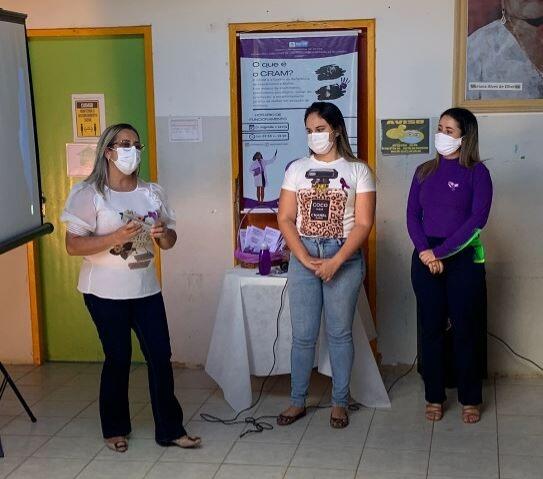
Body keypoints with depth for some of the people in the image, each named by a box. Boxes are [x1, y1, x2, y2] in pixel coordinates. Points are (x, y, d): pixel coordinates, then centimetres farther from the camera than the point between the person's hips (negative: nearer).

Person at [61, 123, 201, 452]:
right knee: (118, 358, 5)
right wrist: (116, 237, -26)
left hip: (146, 289, 4)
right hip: (106, 292, -4)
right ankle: (115, 429, 26)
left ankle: (170, 429, 15)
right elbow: (73, 246, -14)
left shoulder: (152, 192, 6)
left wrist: (163, 234, -12)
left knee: (161, 356, 3)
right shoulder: (89, 194, -9)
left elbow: (170, 241, 12)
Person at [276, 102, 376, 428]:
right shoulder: (297, 169, 7)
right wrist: (306, 259, -10)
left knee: (340, 333, 6)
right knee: (303, 335, 6)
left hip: (345, 258, -2)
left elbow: (364, 223, -6)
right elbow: (285, 219, 2)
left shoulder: (358, 170, -1)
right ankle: (298, 402, 19)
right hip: (303, 257, 2)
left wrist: (336, 262, -15)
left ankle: (340, 403, 20)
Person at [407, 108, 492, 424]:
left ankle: (471, 399, 18)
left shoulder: (477, 172, -4)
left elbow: (477, 220, -12)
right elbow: (412, 215, 4)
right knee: (431, 329, 8)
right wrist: (425, 252, -12)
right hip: (425, 258, 3)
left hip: (463, 258, -3)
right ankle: (434, 396, 20)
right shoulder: (425, 172, 8)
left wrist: (440, 251, -16)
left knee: (466, 330, 3)